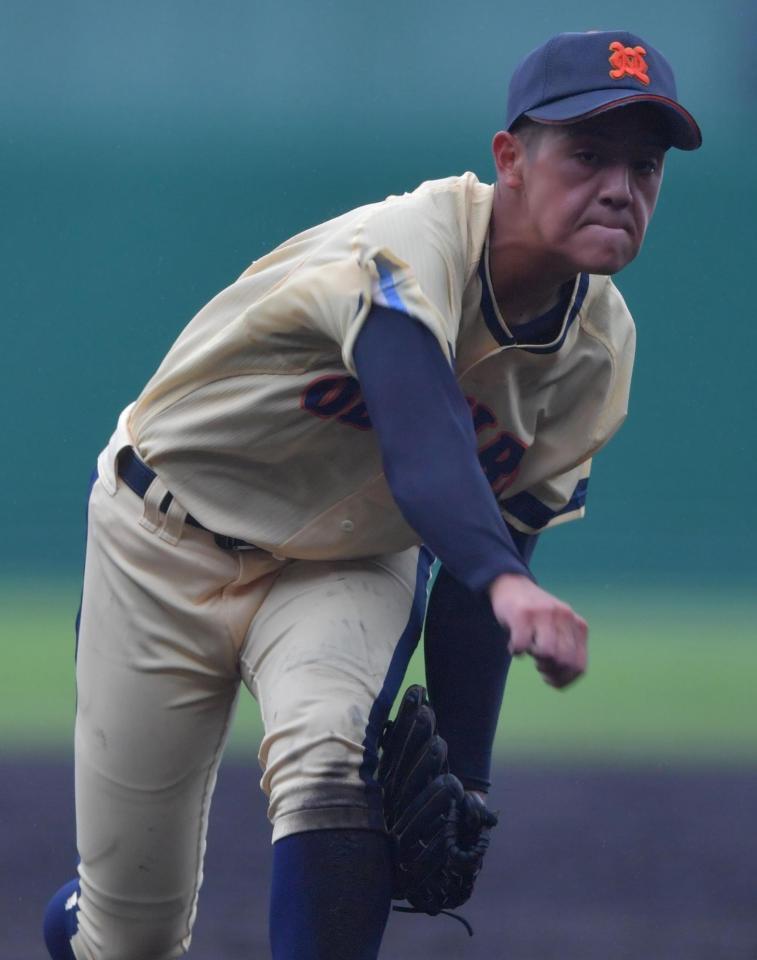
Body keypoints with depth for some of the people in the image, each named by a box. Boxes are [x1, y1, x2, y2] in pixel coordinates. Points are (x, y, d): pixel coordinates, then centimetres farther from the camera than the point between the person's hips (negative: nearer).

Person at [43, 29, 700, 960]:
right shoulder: (409, 249, -34)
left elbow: (481, 563, -4)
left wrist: (462, 778, -9)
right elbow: (423, 451, -53)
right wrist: (508, 585, -72)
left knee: (332, 763, -32)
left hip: (351, 566, 4)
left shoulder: (599, 351, -13)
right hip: (168, 545, -4)